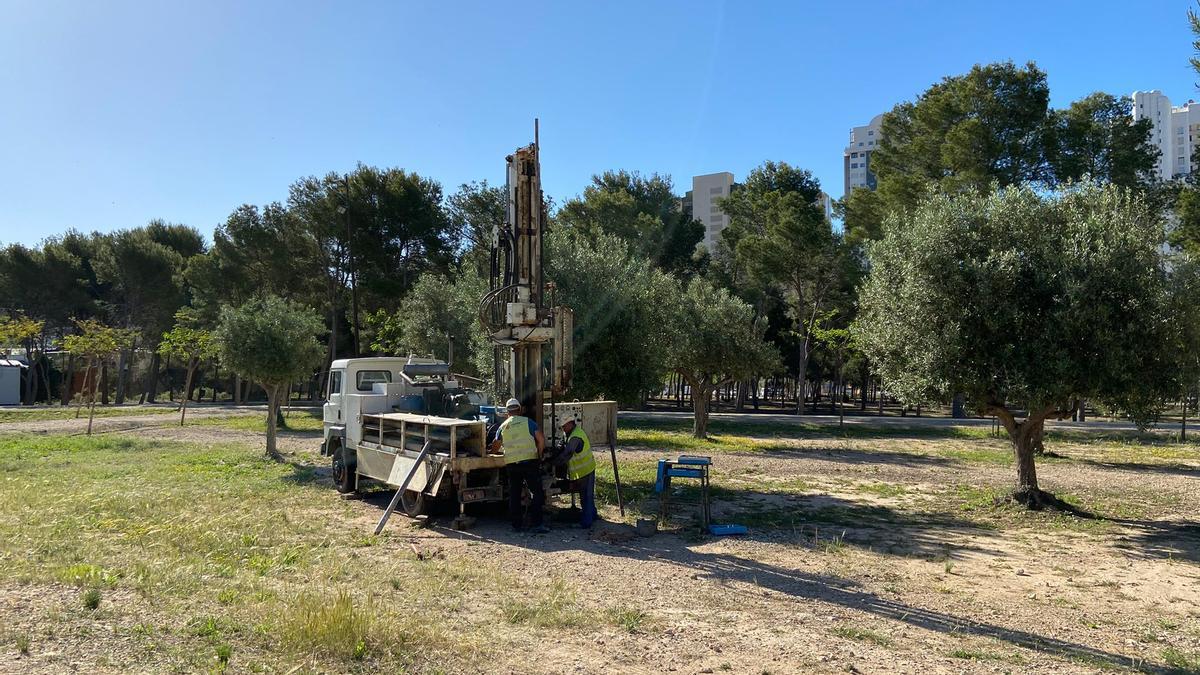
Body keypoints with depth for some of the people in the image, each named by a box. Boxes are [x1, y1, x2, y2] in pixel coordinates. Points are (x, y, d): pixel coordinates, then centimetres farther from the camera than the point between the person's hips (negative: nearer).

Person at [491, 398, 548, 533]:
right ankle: (537, 524, -6)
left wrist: (492, 450, 46)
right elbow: (541, 439, -7)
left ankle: (516, 525, 14)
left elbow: (495, 447, 23)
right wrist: (539, 455, 8)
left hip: (511, 464, 3)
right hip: (530, 461, -3)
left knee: (514, 495, 11)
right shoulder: (528, 422, 2)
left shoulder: (503, 426, 12)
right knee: (538, 493, 1)